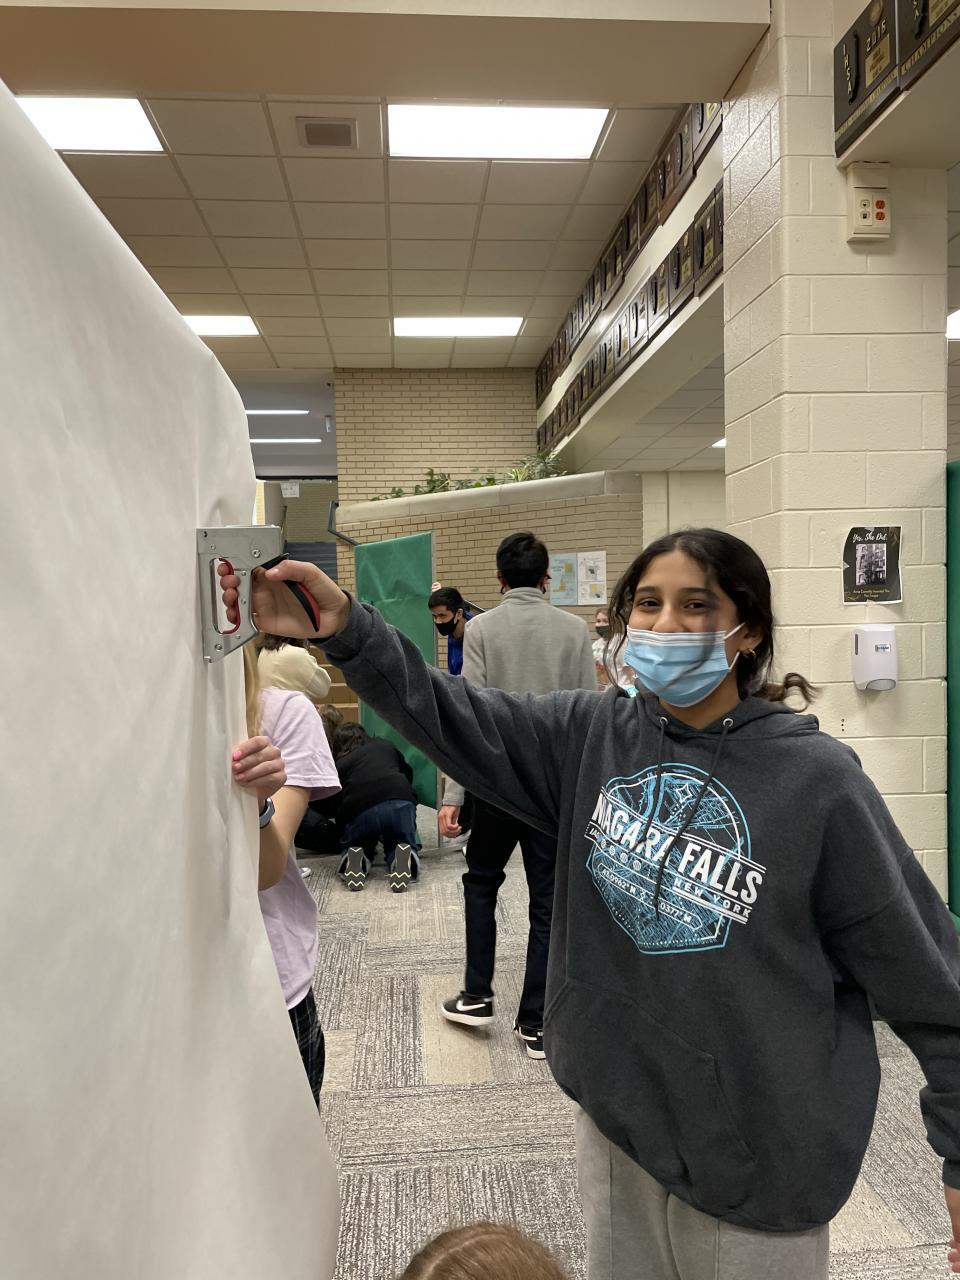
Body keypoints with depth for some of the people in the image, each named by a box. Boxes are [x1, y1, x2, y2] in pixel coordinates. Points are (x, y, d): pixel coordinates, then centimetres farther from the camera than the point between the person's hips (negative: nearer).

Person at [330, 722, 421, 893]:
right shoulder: (384, 744, 29)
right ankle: (404, 856, -9)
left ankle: (355, 859, -5)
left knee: (355, 846, 28)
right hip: (400, 803, 0)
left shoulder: (337, 765, 23)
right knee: (396, 845, 24)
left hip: (359, 811, 0)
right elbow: (408, 773, 40)